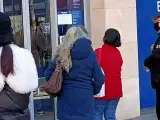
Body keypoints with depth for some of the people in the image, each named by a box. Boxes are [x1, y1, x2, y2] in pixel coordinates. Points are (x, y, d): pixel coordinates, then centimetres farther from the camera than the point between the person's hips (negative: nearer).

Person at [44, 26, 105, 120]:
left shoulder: (62, 53, 1)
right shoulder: (90, 54, -2)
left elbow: (49, 75, 2)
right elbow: (99, 79, -3)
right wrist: (93, 91, 16)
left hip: (66, 98, 2)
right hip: (84, 99, -1)